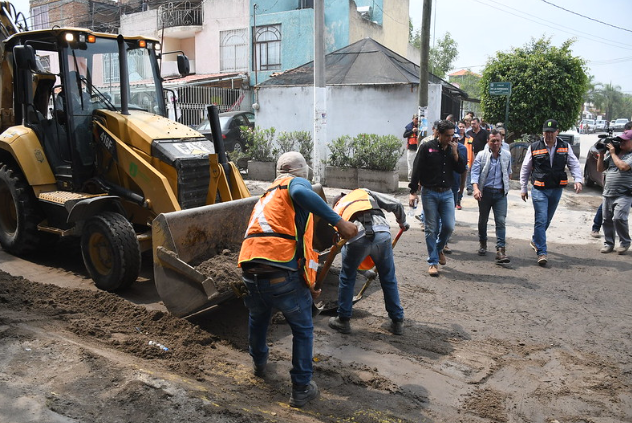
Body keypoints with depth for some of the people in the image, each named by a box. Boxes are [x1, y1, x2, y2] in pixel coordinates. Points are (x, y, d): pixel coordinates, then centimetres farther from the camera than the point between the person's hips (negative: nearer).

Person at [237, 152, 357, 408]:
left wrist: (307, 285, 40)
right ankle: (301, 389, 25)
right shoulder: (297, 183, 9)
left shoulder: (266, 196, 31)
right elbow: (301, 193, -21)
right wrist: (339, 222, -21)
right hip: (283, 273, -7)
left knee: (257, 319, 35)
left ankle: (259, 363, 57)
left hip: (250, 273, 7)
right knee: (303, 330, 18)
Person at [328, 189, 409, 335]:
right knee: (389, 279, 19)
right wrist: (402, 223, 43)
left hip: (357, 237, -1)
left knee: (347, 278, 22)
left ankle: (343, 320, 30)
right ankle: (397, 322, 28)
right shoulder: (365, 193, 33)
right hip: (382, 234, 1)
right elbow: (396, 205, 25)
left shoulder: (337, 209, 32)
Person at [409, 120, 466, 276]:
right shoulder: (427, 148, -5)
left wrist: (455, 153, -9)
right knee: (431, 229, 2)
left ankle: (439, 248, 30)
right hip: (429, 193, -3)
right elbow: (417, 170, -6)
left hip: (447, 193, 3)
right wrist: (413, 191, -10)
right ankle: (433, 262, 12)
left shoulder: (453, 149, 7)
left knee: (449, 226, 0)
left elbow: (461, 170, 2)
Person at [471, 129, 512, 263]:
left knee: (501, 221, -9)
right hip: (485, 192, -1)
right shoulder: (481, 155, -3)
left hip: (501, 193, 1)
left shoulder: (507, 155, 6)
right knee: (483, 220, 13)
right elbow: (475, 173, -9)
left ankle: (500, 249, -10)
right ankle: (482, 243, 33)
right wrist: (476, 188, -22)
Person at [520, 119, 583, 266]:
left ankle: (535, 241, 39)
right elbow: (525, 169, 4)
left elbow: (574, 164, 6)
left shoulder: (565, 147, 3)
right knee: (541, 220, -10)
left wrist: (578, 179, -13)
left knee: (547, 219, 17)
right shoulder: (534, 148, -3)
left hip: (557, 189, 3)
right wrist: (523, 188, 4)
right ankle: (541, 252, -8)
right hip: (539, 189, -3)